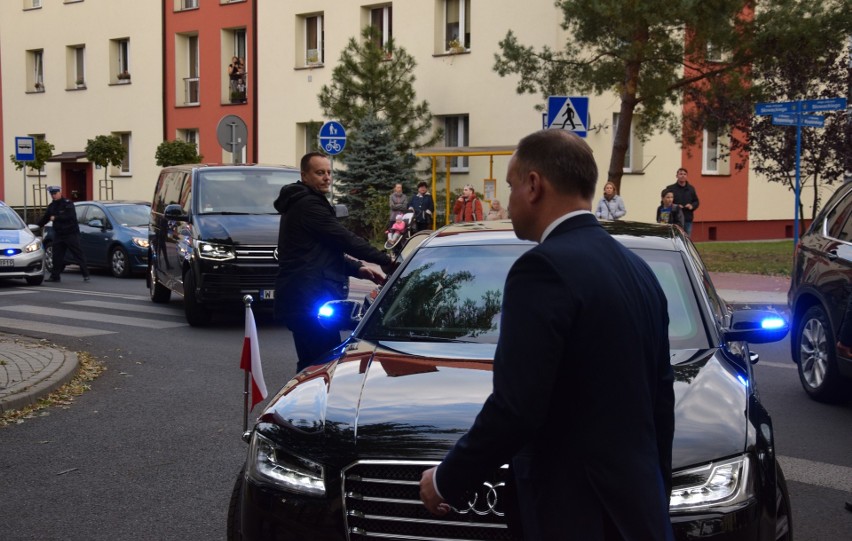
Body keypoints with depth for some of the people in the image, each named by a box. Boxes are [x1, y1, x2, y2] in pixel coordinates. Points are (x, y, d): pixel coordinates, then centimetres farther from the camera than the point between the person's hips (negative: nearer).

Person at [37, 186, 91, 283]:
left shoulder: (67, 203, -8)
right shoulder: (51, 206, 13)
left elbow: (70, 216, -20)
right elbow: (45, 218, 17)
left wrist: (56, 218, -19)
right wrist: (38, 225, 4)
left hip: (71, 234, -6)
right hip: (58, 234, 6)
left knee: (78, 254, -6)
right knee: (57, 256, 4)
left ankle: (86, 275, -5)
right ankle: (55, 276, 11)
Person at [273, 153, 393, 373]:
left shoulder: (300, 203, 23)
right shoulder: (308, 204, -10)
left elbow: (327, 249, 26)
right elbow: (344, 239, -14)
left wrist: (358, 268, 13)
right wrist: (385, 259, -8)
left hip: (303, 297, 11)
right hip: (310, 298, -11)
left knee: (311, 363, 14)